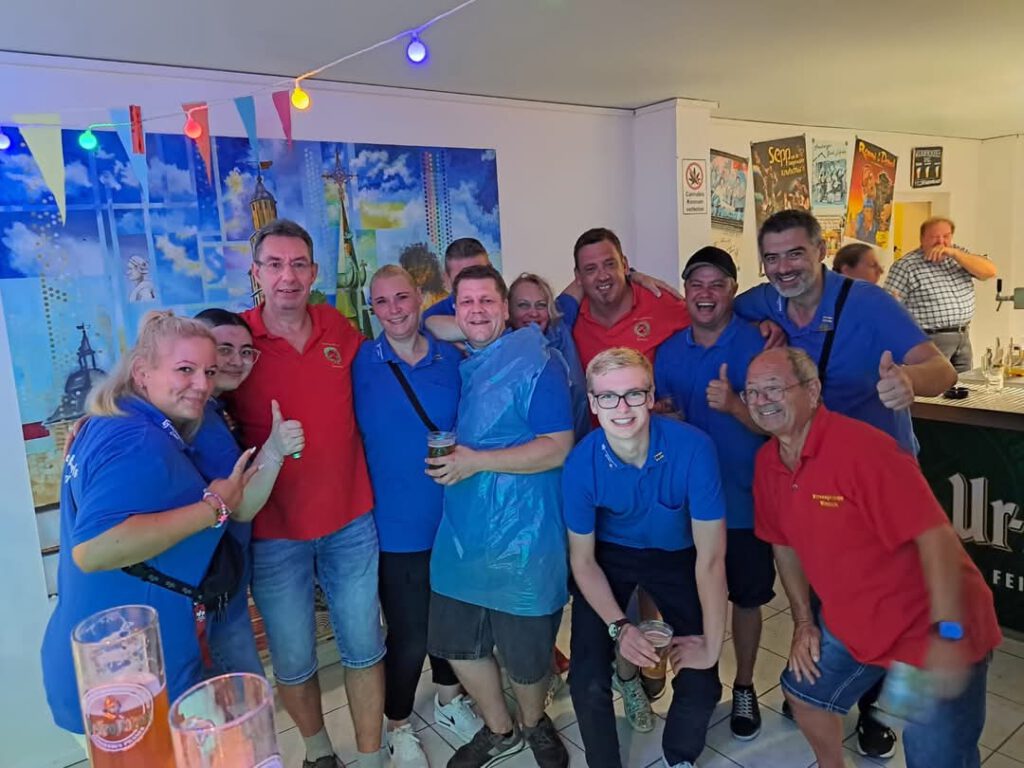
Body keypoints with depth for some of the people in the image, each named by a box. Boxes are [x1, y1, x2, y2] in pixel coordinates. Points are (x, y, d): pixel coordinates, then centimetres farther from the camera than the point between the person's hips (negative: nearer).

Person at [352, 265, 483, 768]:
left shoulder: (450, 358, 0)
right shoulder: (361, 363, -7)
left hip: (452, 515, 3)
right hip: (396, 524, -3)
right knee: (409, 633, 6)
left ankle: (448, 699, 46)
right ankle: (398, 726, 34)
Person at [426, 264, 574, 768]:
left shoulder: (536, 362, -12)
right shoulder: (457, 365, 10)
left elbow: (558, 447, -19)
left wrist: (477, 461, -21)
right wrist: (447, 458, 4)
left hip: (521, 537, -6)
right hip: (461, 531, 7)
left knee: (525, 653, 10)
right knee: (458, 643, 15)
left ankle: (532, 723, 42)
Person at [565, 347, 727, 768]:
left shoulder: (692, 448, -32)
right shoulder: (581, 464, -27)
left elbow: (710, 557, -23)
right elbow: (582, 559, -11)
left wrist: (712, 645, -19)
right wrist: (619, 627, -19)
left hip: (677, 555, 0)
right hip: (609, 556, 0)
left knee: (701, 688, -5)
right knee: (587, 682, -9)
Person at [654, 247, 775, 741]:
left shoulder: (756, 345, -11)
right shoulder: (669, 351, 2)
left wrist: (733, 405, -34)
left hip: (744, 500, -3)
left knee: (745, 598, 13)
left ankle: (744, 687, 36)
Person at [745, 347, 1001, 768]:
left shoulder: (861, 447, -26)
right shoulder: (767, 463, -2)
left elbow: (935, 535, -28)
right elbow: (785, 543, 10)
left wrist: (948, 634, -31)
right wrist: (803, 621, 10)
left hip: (930, 628, -7)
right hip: (851, 621, 7)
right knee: (803, 690, 18)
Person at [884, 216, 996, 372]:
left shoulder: (959, 255, 9)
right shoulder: (905, 266, -11)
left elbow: (990, 272, -3)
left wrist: (954, 253, -12)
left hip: (963, 338, 7)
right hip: (929, 341, -6)